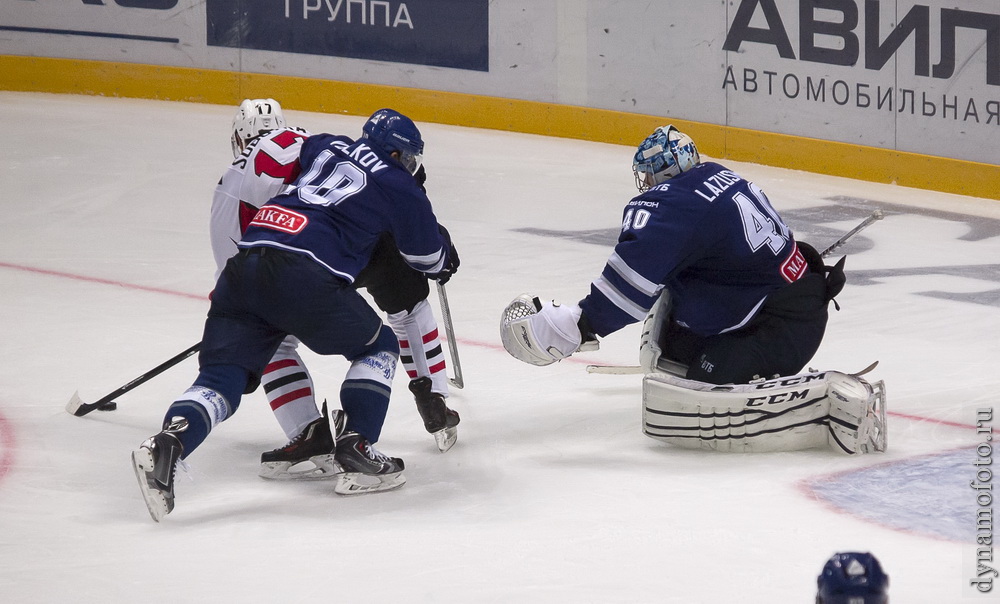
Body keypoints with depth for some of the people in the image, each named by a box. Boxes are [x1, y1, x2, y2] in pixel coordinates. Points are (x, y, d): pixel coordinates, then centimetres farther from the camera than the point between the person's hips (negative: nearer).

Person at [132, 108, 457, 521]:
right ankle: (355, 454, 8)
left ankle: (168, 444, -24)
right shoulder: (399, 187, 13)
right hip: (304, 277, -5)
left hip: (243, 266, 5)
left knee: (222, 376, 4)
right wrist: (445, 260, 48)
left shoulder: (324, 147, 27)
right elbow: (428, 257, 24)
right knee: (378, 348, 18)